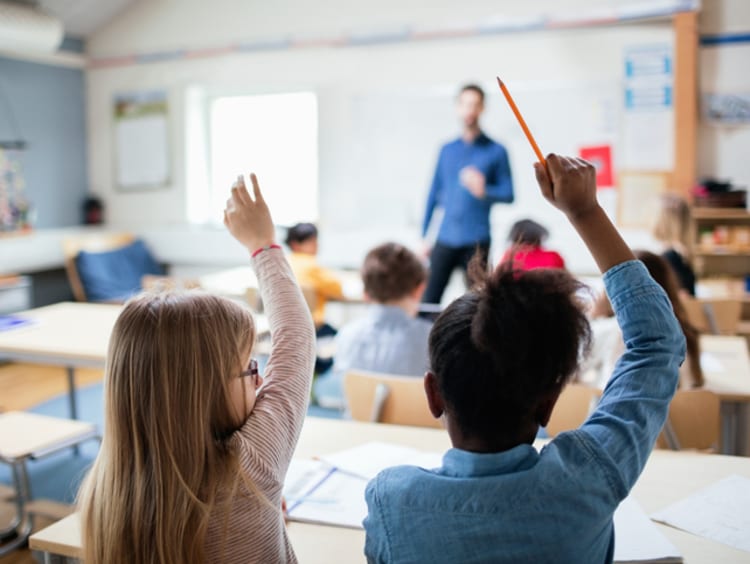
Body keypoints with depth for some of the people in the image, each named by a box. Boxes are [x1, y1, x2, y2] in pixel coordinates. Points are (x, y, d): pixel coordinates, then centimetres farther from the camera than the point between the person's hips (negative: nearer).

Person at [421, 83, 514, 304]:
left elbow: (508, 194, 0)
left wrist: (484, 191, -21)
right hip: (445, 239, 3)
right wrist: (423, 236, 12)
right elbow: (434, 194, 14)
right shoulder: (447, 150, 12)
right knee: (429, 299, -2)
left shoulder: (496, 151, 2)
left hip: (476, 241, -3)